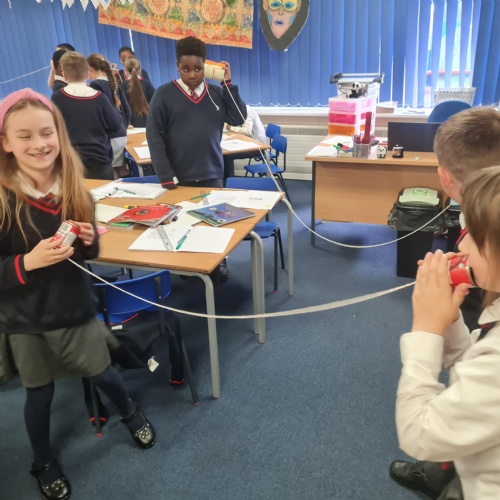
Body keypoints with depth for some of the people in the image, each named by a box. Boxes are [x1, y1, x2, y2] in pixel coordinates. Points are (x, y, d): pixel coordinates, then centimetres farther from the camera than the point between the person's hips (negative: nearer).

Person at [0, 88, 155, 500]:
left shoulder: (75, 190, -6)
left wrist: (89, 240, -15)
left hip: (76, 306, 3)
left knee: (102, 372, 19)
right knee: (40, 392, 16)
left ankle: (131, 414, 51)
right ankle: (43, 463, 42)